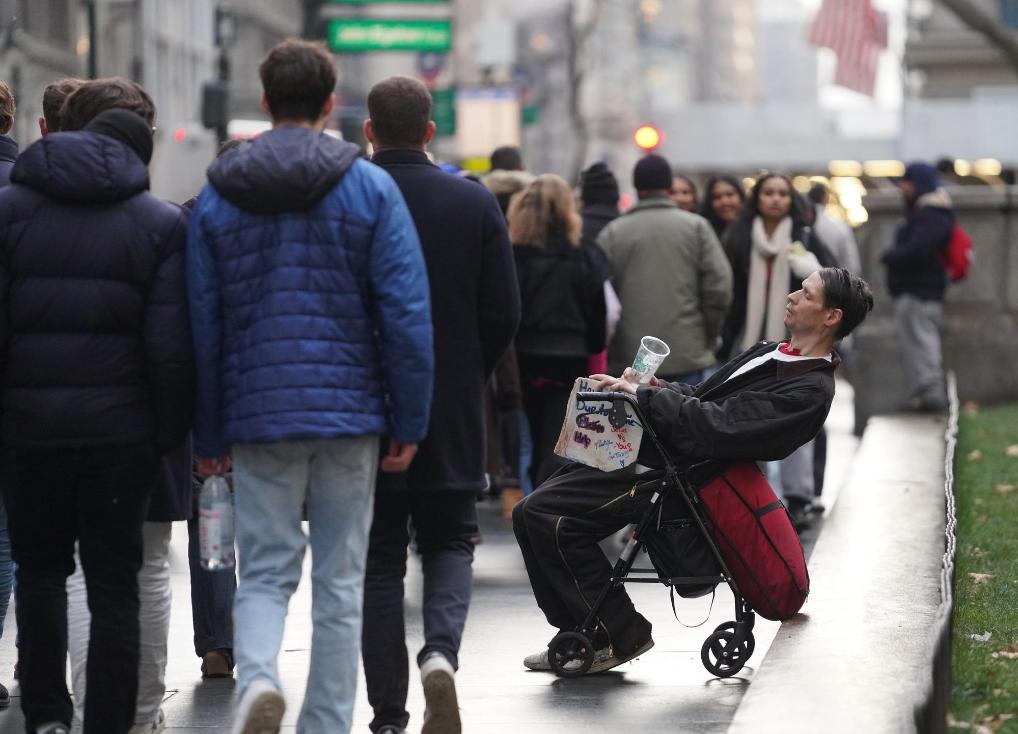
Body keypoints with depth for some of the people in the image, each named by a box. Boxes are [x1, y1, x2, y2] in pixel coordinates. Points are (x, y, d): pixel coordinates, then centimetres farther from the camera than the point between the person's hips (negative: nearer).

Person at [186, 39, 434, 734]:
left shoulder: (217, 196, 4)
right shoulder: (371, 188, -2)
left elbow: (202, 325, 4)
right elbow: (407, 316, -6)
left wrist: (208, 434, 9)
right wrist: (409, 423, -1)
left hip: (257, 415, 1)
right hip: (349, 412, -1)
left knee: (265, 572, 6)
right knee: (340, 580, 9)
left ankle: (258, 676, -21)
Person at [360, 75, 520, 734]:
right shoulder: (475, 203, -2)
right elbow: (505, 313, -1)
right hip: (454, 410, 1)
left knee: (379, 560, 8)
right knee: (449, 543, 16)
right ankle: (441, 650, -12)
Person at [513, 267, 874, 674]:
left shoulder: (810, 391, -14)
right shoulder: (769, 353, 17)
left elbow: (716, 426, -23)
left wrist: (644, 395, -16)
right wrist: (659, 388, 5)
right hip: (644, 452, 10)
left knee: (543, 515, -20)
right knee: (532, 514, 7)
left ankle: (620, 636, -8)